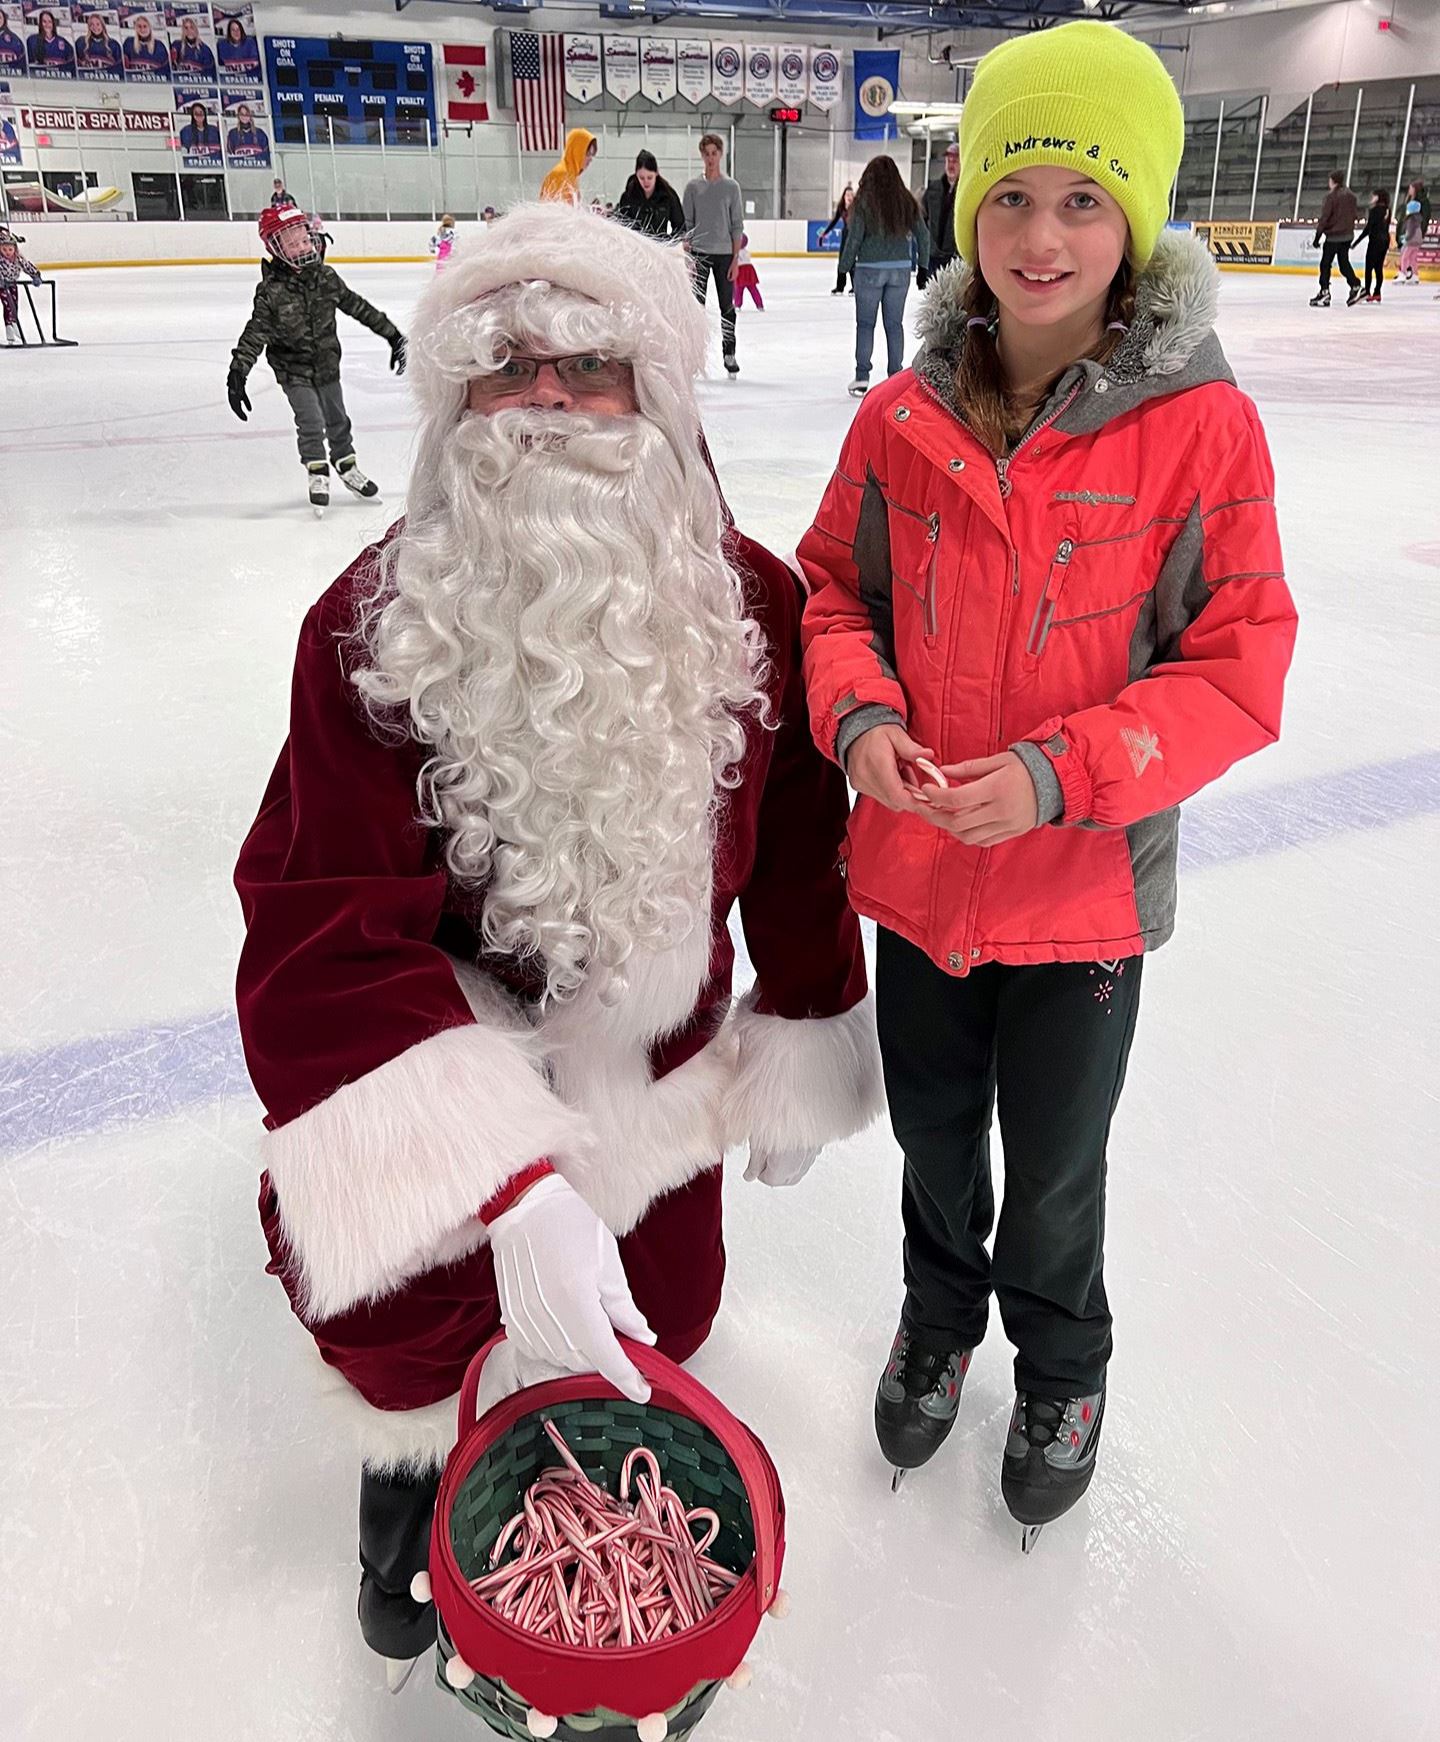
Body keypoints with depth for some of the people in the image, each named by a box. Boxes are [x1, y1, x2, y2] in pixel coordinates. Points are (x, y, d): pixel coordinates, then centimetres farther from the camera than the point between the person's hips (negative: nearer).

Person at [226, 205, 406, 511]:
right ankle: (317, 475, 15)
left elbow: (358, 307, 1)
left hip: (327, 367, 4)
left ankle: (347, 467, 38)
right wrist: (237, 373, -32)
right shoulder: (271, 291, -20)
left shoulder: (325, 276, -8)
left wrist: (391, 333, 3)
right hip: (294, 372, -4)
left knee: (338, 420, 16)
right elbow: (255, 333, -23)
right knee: (311, 424, -9)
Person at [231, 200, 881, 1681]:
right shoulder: (371, 628, -20)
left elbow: (796, 850, 1)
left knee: (662, 1319, 13)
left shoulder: (750, 607, -11)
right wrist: (509, 1186, -40)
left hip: (653, 1057, 3)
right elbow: (324, 934, -29)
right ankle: (414, 1442, 25)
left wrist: (802, 1055, 7)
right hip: (448, 1039, -2)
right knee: (395, 1313, -12)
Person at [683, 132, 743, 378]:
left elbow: (737, 225, 2)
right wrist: (685, 255, -1)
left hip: (724, 253, 0)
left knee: (727, 306, 4)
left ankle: (729, 354, 11)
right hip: (699, 253, 0)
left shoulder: (731, 186, 3)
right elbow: (686, 223, 5)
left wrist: (736, 258, -4)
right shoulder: (693, 186, 4)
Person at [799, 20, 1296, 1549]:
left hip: (1083, 891, -2)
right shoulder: (905, 418, -6)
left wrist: (1061, 770, -24)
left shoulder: (1202, 427, -14)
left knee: (1054, 1175, 17)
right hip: (912, 866, 3)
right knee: (933, 1140, 23)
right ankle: (938, 1321, 55)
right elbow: (834, 590, 5)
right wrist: (859, 711, -14)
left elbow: (1237, 674, -13)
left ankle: (1062, 1373, 49)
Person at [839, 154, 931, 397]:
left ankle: (862, 377, 3)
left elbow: (854, 237, -8)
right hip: (900, 269, 3)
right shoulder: (907, 201, 4)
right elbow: (923, 235, 7)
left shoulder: (864, 201, -7)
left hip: (869, 269, -3)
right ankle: (896, 376, 11)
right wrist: (923, 265, 16)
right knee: (895, 324, 9)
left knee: (865, 323, 6)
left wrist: (846, 265, 2)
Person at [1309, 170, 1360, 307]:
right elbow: (1356, 215, 12)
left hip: (1333, 236, -7)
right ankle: (1355, 287, 4)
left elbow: (1324, 217, -15)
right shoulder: (1351, 195, 8)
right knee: (1344, 262, 14)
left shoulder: (1331, 196, -13)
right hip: (1348, 235, 7)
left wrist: (1317, 236, -12)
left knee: (1325, 264, 0)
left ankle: (1324, 292, -5)